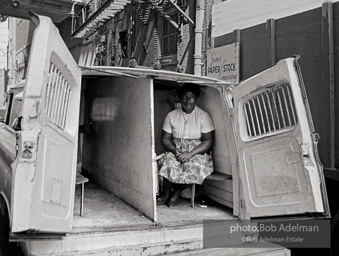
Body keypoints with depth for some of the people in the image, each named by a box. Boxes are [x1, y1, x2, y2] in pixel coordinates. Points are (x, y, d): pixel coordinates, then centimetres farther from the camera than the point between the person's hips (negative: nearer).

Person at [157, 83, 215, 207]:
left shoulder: (203, 116, -3)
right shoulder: (171, 115, 5)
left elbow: (208, 141, -8)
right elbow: (165, 138, 5)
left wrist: (190, 154, -20)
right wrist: (175, 150, -17)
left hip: (198, 152, -1)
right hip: (176, 150, 1)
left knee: (195, 166, -33)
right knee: (168, 163, -31)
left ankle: (177, 192, -5)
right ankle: (166, 194, -5)